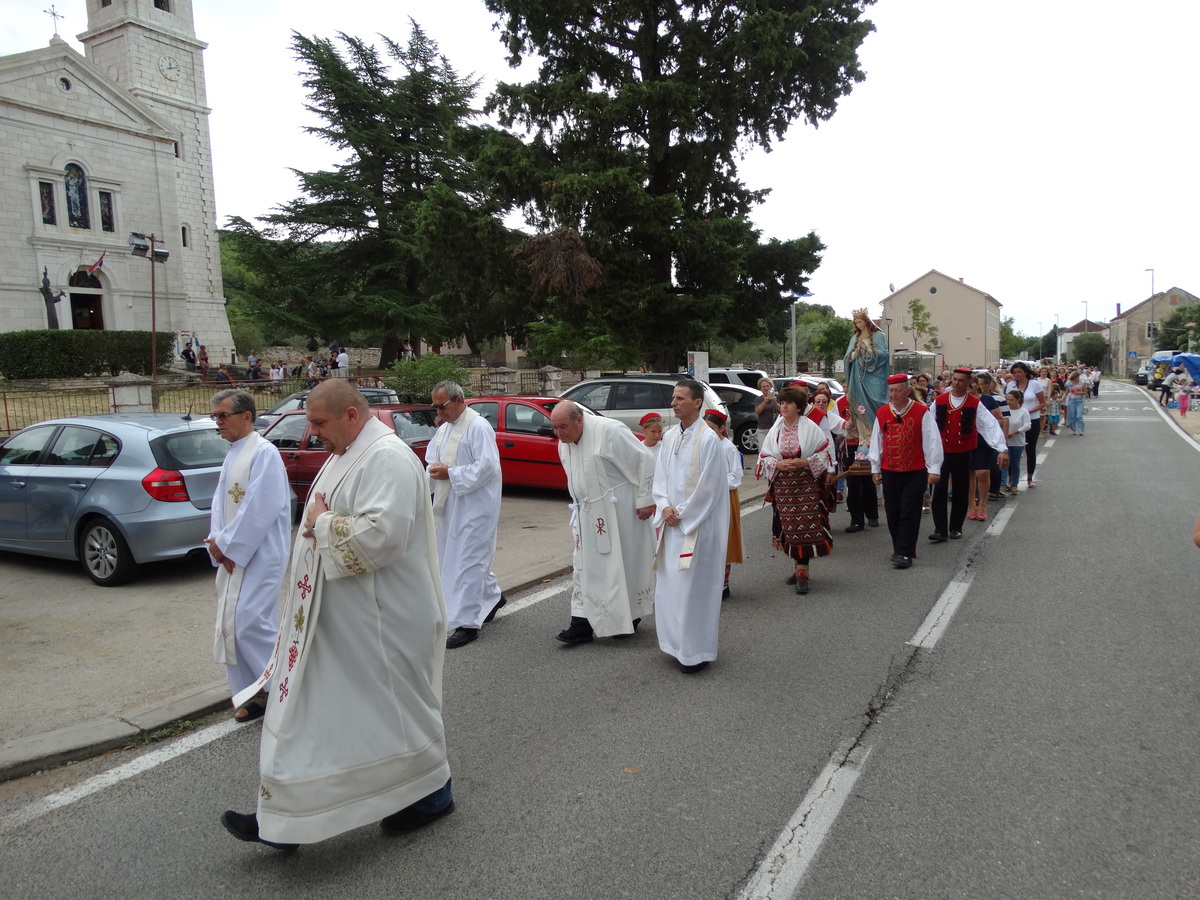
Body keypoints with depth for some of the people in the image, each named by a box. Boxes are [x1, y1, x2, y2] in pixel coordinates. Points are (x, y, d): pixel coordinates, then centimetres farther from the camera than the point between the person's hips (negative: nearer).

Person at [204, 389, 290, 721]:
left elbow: (258, 510, -20)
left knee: (250, 622, -12)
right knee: (232, 624, 10)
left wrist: (227, 545, -13)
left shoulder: (263, 453, -14)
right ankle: (251, 693, 22)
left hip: (259, 555, -9)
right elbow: (220, 504, 14)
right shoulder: (232, 455, 14)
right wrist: (218, 543, -2)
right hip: (232, 555, 9)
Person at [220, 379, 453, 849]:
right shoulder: (347, 455, 12)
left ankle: (432, 792, 27)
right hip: (342, 616, 10)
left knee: (393, 705, 5)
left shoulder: (387, 458, -20)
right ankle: (284, 818, 24)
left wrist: (323, 524, -18)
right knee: (312, 709, 14)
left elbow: (382, 533, -30)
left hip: (378, 620, -10)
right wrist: (318, 522, 4)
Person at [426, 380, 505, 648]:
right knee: (462, 556, 18)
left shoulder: (478, 427, -14)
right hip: (451, 504, 9)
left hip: (474, 505, -9)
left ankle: (466, 623, -3)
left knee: (468, 560, -8)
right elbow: (431, 459, 20)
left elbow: (487, 466, -21)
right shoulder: (444, 428, 13)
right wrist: (434, 470, -3)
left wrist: (451, 473, -18)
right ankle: (492, 597, 38)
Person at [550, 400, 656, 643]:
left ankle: (630, 618, 23)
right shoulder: (564, 443, 4)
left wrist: (645, 500, -15)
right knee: (585, 567, 4)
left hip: (620, 512, -7)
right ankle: (583, 623, 8)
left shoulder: (608, 431, -20)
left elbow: (644, 460, -17)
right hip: (589, 516, 7)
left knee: (625, 565, 6)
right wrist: (581, 505, 17)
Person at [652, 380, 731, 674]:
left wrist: (683, 514, -11)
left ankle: (697, 652, 12)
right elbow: (660, 476, 11)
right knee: (668, 586, 12)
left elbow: (708, 486, -14)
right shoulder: (670, 436, 8)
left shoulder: (708, 439, -14)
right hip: (673, 523, 7)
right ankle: (677, 644, 27)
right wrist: (665, 507, -5)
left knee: (693, 588, -1)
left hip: (698, 524, -7)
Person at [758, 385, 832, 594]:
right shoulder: (776, 429, 7)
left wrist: (805, 462, -16)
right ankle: (799, 568, 21)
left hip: (807, 485, -3)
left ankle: (802, 574, -4)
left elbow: (824, 453, -1)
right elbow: (764, 456, 9)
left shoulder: (810, 428, -3)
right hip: (783, 485, 3)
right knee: (790, 528, 6)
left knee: (805, 528, -7)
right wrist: (778, 464, -10)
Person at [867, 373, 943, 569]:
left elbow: (932, 441, -7)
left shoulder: (922, 412, -8)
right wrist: (875, 468, 9)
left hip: (915, 472, -4)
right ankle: (899, 549, 22)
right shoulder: (881, 413, 3)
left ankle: (904, 553, 0)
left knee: (909, 514, -3)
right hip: (889, 472, 4)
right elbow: (876, 441, 8)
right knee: (892, 512, 9)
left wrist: (934, 469, -10)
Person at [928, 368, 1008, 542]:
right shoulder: (939, 401, -2)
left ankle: (956, 528, 22)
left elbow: (990, 425, -10)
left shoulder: (975, 403, -5)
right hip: (941, 453, 0)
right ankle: (940, 530, -1)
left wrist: (1002, 449, -18)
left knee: (961, 493, 8)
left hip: (963, 454, 0)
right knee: (939, 492, -5)